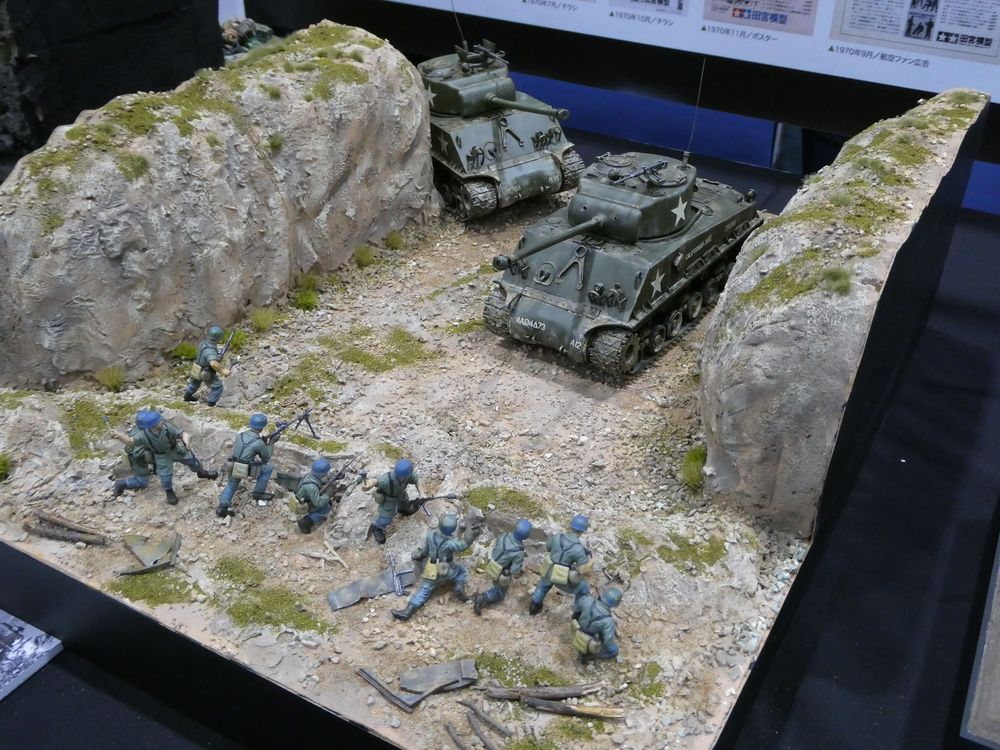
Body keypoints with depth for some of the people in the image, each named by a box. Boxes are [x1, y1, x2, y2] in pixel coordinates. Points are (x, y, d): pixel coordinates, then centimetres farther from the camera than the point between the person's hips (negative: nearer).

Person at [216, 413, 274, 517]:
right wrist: (271, 444, 15)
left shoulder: (240, 435, 6)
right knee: (268, 468, 15)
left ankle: (223, 506, 13)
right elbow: (266, 458, 3)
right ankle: (259, 493, 22)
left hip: (233, 469, 6)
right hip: (246, 471, -5)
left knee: (231, 485, 31)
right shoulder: (259, 443, -11)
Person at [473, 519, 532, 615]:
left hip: (493, 567, 6)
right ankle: (482, 598, -2)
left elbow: (495, 544, 1)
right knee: (499, 594, 17)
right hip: (502, 575, -6)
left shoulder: (504, 536, -21)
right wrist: (521, 566, -8)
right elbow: (514, 571, -27)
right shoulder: (519, 553, -35)